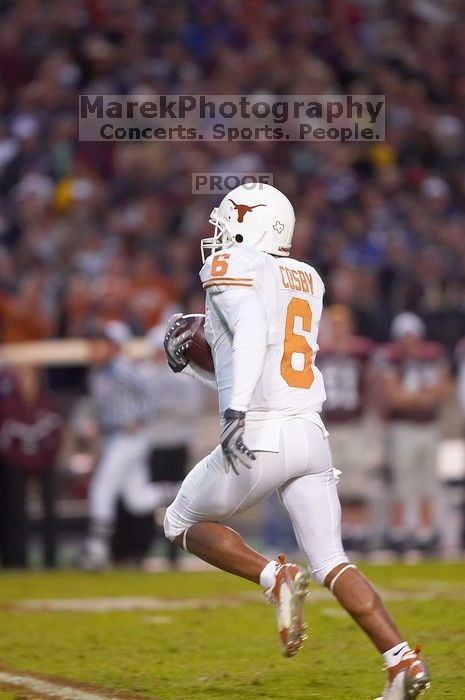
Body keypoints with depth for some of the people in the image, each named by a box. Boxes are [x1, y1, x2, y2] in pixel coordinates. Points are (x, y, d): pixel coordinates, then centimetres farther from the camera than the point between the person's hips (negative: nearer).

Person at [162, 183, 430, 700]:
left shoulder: (232, 267, -2)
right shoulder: (306, 280, 21)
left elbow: (251, 330, -22)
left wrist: (235, 408, -30)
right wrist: (190, 359, 17)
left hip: (260, 439, -7)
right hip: (311, 434, 7)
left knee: (183, 524, 17)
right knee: (331, 563, 7)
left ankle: (274, 578, -5)